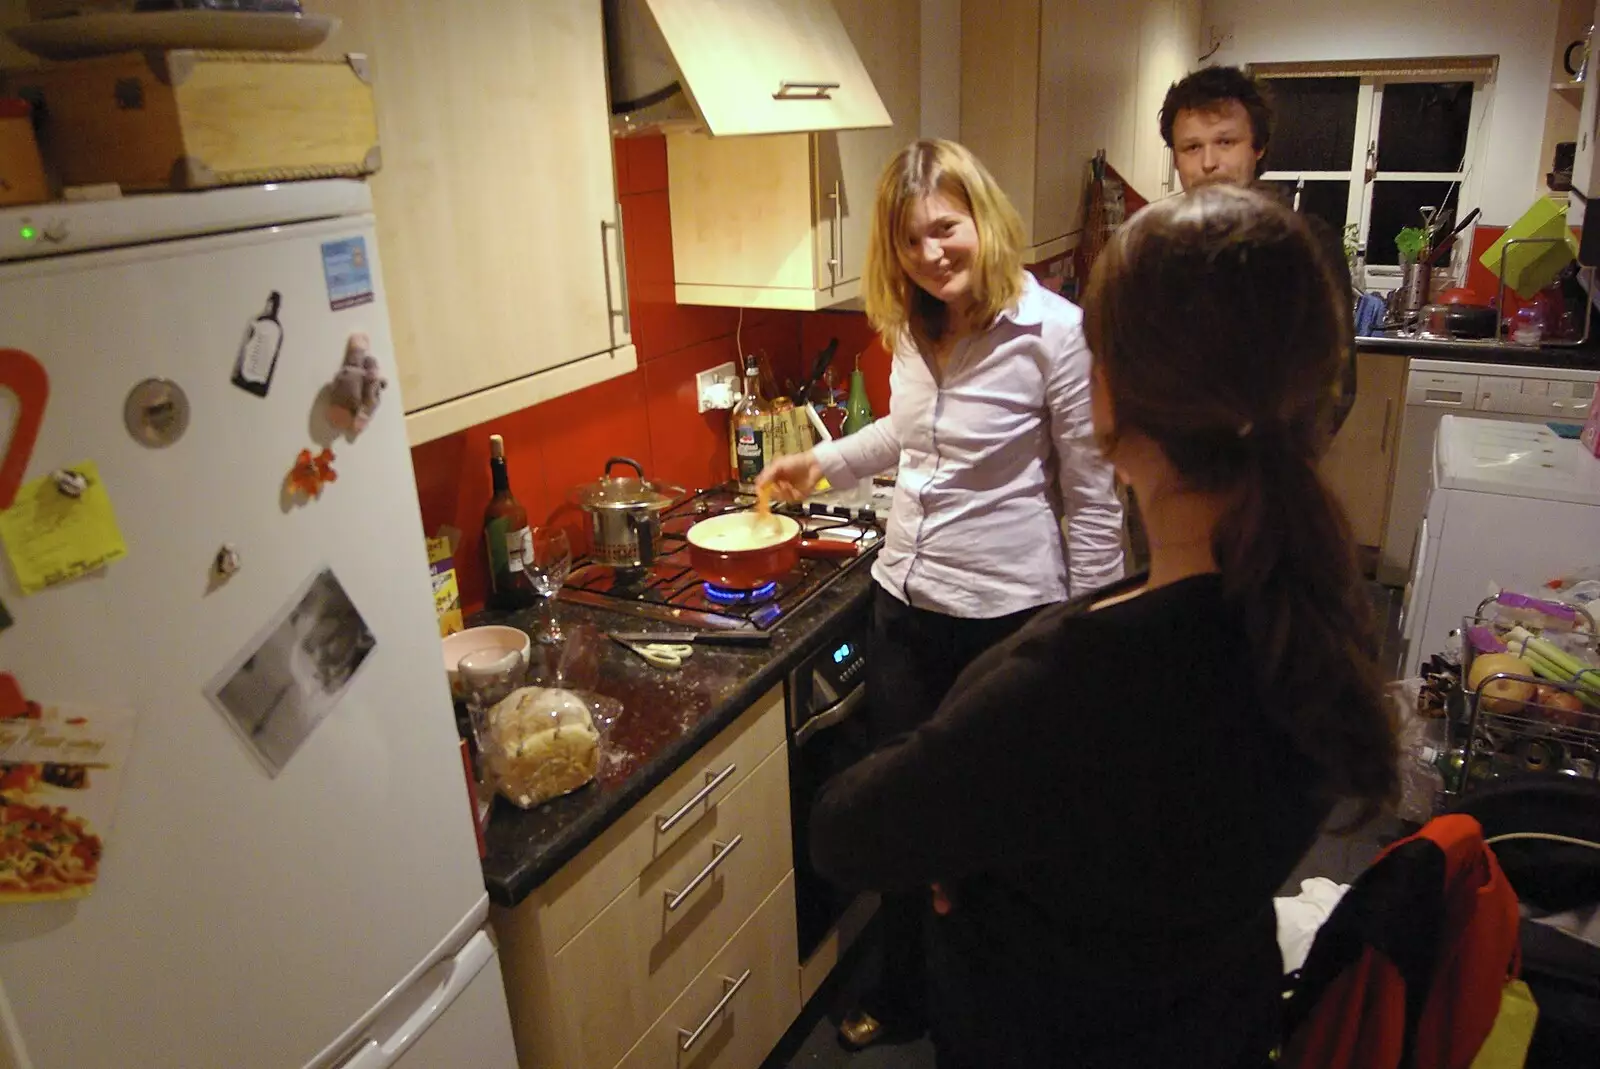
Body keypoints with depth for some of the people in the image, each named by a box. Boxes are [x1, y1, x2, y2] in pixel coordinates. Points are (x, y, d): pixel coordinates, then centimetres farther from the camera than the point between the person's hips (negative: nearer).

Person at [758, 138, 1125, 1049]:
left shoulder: (1053, 331, -15)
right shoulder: (911, 327, 3)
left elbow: (1094, 498, -11)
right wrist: (823, 462, 21)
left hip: (1007, 618, -6)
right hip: (904, 604, 6)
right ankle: (906, 992, 42)